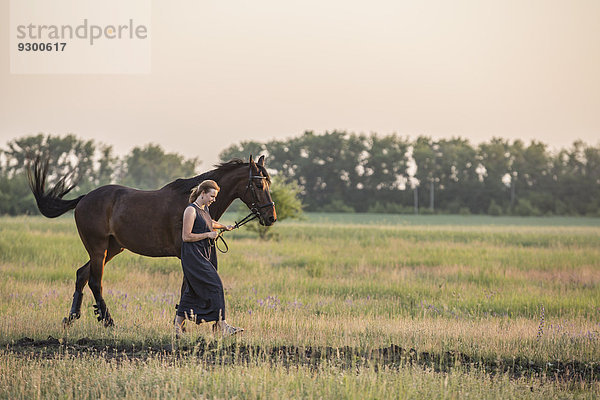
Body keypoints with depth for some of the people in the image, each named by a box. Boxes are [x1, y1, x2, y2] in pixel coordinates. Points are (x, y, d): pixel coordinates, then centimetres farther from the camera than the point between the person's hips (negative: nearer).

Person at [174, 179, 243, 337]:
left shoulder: (204, 209, 14)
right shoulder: (191, 210, -13)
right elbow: (186, 236, -17)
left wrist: (224, 226, 24)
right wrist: (207, 234, -15)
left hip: (205, 256, 9)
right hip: (193, 256, -9)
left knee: (192, 291, 10)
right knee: (214, 286, -14)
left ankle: (178, 325, 15)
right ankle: (222, 326, -15)